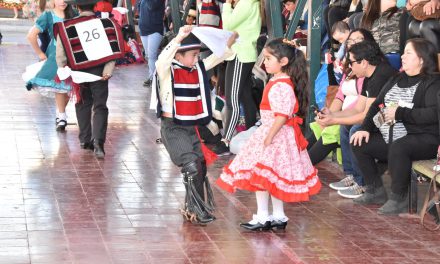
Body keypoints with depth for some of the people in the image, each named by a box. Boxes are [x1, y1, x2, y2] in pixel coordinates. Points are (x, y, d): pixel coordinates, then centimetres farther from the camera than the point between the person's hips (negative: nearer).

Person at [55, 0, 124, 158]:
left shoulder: (66, 28, -6)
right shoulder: (106, 24, -4)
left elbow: (60, 54, -6)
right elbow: (112, 50, -10)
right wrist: (108, 71, -12)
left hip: (79, 72, 1)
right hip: (100, 72, -1)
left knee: (83, 104, 18)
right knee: (100, 106, 1)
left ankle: (85, 140, 23)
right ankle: (98, 140, -17)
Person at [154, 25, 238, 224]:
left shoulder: (198, 69, 8)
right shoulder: (167, 71, -12)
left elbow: (218, 57, 14)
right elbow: (163, 59, -34)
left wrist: (232, 39, 3)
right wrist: (179, 38, -45)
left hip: (191, 126, 8)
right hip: (172, 127, -8)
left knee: (200, 166, 9)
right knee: (191, 166, -17)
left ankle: (190, 208, 25)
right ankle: (198, 211, -8)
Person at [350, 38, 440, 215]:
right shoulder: (398, 79, 16)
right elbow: (377, 104, 16)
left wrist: (399, 113, -20)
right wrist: (365, 128, 1)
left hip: (424, 139, -9)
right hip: (391, 138, 9)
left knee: (398, 148, -36)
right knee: (359, 144, 1)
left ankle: (398, 199, -20)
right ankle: (376, 192, 9)